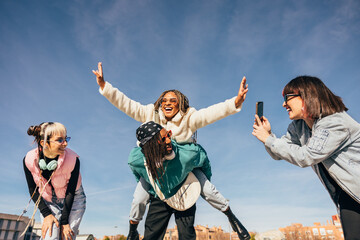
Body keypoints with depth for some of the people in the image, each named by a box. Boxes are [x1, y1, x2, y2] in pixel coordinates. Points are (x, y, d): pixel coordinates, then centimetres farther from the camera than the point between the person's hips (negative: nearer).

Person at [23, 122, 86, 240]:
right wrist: (46, 214, -14)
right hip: (48, 201, 2)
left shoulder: (73, 159, -26)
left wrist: (65, 221, -16)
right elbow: (33, 190, -6)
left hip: (73, 200, -1)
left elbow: (70, 192, -18)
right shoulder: (29, 160, -18)